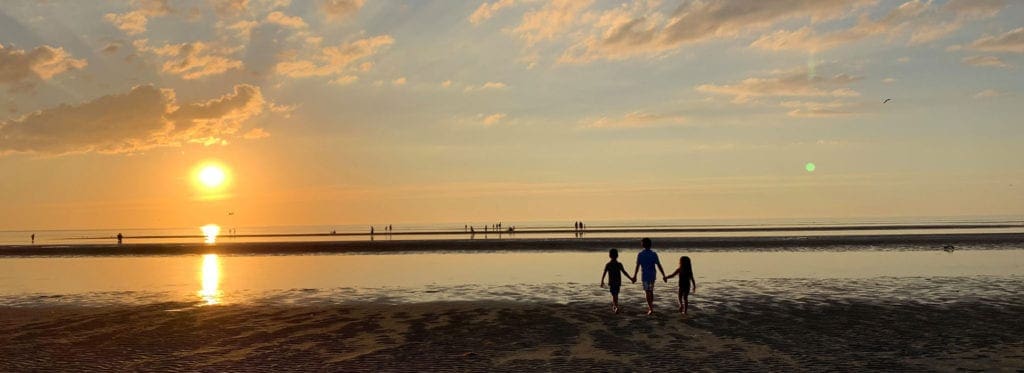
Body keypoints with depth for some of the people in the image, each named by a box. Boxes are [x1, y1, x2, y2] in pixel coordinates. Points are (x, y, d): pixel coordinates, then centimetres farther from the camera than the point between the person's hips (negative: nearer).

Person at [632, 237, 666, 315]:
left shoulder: (640, 254, -8)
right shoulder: (654, 254, -4)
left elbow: (637, 266, -9)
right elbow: (659, 265, -6)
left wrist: (634, 276, -2)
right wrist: (664, 276, -2)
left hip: (645, 276, -3)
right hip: (653, 275, 3)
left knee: (647, 292, 2)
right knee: (651, 291, 19)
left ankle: (651, 309, -6)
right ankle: (651, 306, 31)